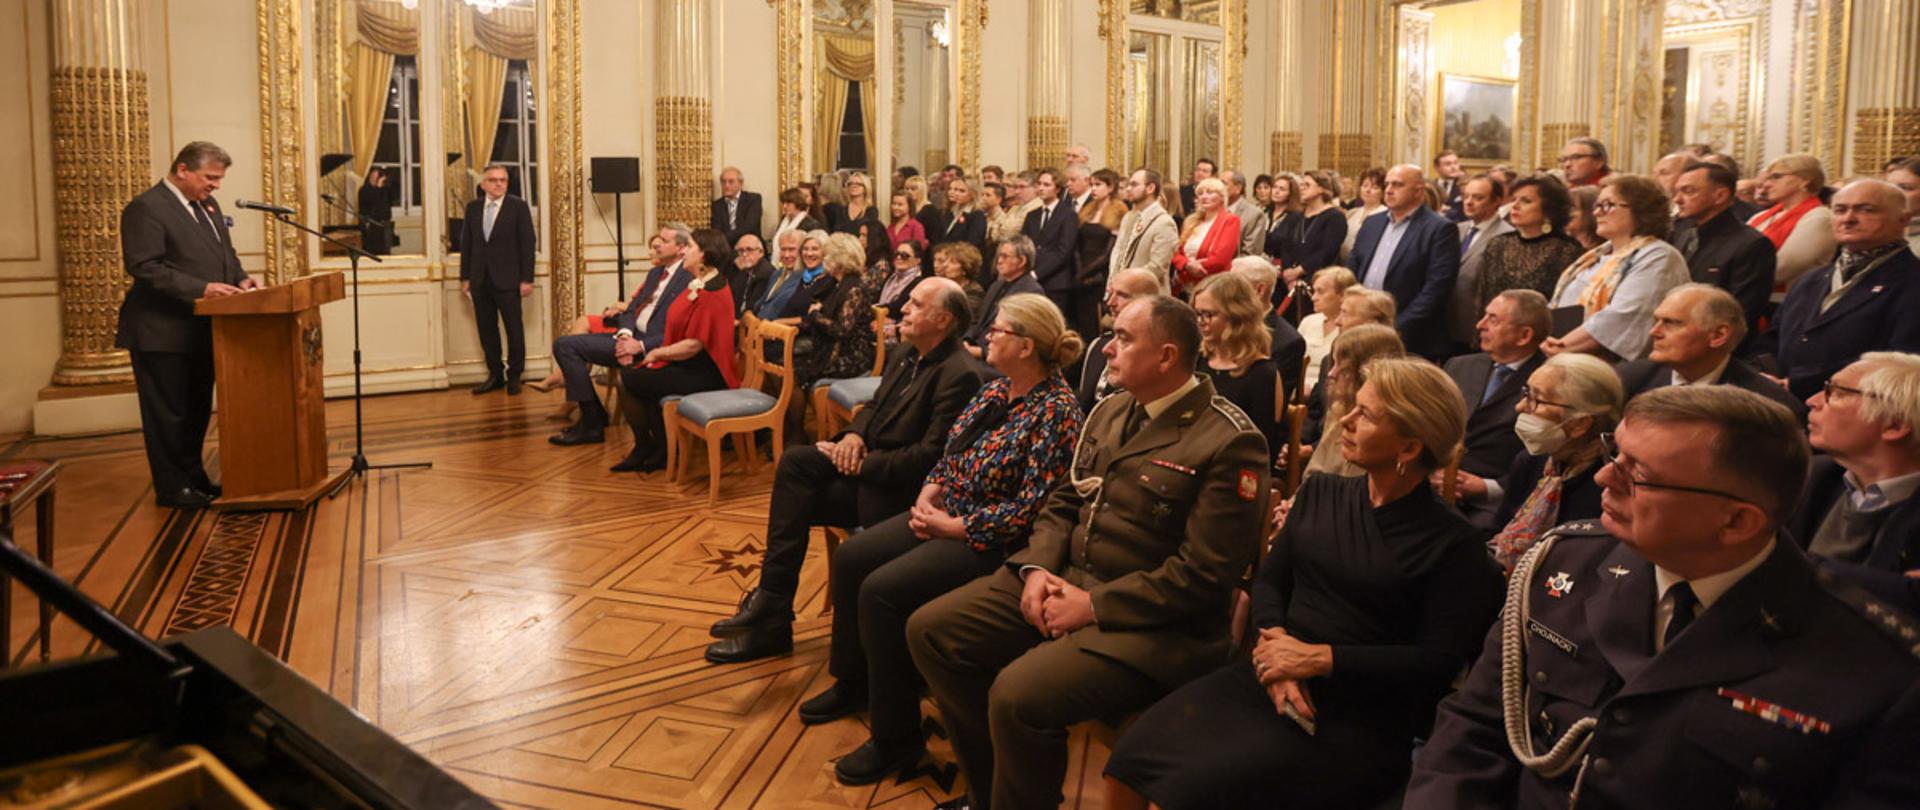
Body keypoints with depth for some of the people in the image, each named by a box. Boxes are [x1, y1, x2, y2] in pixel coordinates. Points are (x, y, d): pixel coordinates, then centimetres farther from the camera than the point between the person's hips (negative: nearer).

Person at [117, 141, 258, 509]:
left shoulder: (207, 205, 13)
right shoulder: (145, 208, -14)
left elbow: (226, 253, 21)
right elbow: (145, 267, -22)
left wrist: (240, 278, 0)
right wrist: (200, 289, -28)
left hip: (201, 329, 8)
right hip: (162, 331, -8)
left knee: (198, 409, 16)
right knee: (167, 413, 1)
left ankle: (195, 478, 27)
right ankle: (171, 488, 10)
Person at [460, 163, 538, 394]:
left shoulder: (518, 207, -1)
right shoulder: (472, 208, 10)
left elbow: (527, 244, -4)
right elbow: (466, 243, 12)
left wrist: (527, 279, -9)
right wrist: (465, 277, 7)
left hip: (507, 279, -4)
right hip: (480, 280, 4)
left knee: (514, 328, 1)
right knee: (486, 328, 6)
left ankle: (514, 376, 12)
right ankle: (495, 375, 16)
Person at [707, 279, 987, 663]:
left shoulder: (959, 376, -21)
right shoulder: (907, 353, 8)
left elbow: (929, 456, -26)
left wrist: (862, 463, -21)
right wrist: (854, 434, -5)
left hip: (901, 486, -8)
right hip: (869, 457, 8)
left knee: (794, 500, -19)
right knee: (794, 461, -14)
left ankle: (772, 621, -1)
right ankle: (772, 598, -13)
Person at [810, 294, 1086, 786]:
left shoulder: (1056, 410, -20)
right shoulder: (997, 389, 7)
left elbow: (1032, 507, -23)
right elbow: (952, 454, 16)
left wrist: (956, 526, -19)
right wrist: (929, 492, -3)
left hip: (990, 540, -9)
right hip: (945, 513, 9)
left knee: (881, 591, -22)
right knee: (850, 558, 3)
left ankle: (896, 738, -7)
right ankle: (853, 683, 22)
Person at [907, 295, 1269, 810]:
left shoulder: (1229, 442, -14)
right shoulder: (1110, 411, 12)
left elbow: (1204, 574, -19)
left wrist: (1094, 607, -18)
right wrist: (1037, 568, -4)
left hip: (1147, 620, -8)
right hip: (1065, 580, 8)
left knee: (1018, 695, -30)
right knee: (929, 631, 0)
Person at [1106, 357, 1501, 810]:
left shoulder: (1451, 545, -4)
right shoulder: (1319, 493, 13)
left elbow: (1439, 662, -9)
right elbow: (1269, 580, 12)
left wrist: (1320, 658, -15)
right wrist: (1275, 640, -10)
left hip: (1357, 722, -5)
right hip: (1272, 682, 5)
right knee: (1131, 761, -17)